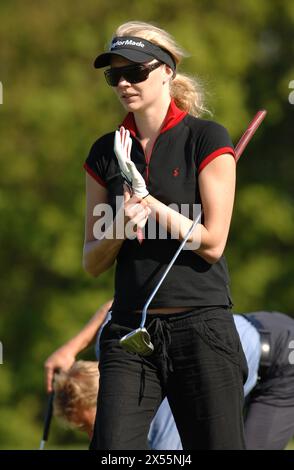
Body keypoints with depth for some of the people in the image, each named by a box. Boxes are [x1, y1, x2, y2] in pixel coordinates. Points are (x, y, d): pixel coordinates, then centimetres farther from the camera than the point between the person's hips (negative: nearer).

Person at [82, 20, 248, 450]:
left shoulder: (207, 138, 0)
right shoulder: (105, 153, 13)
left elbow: (212, 243, -7)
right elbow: (92, 262, 13)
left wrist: (146, 200, -8)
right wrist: (121, 224, -7)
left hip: (200, 329, -4)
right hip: (129, 333, 4)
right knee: (111, 448, -10)